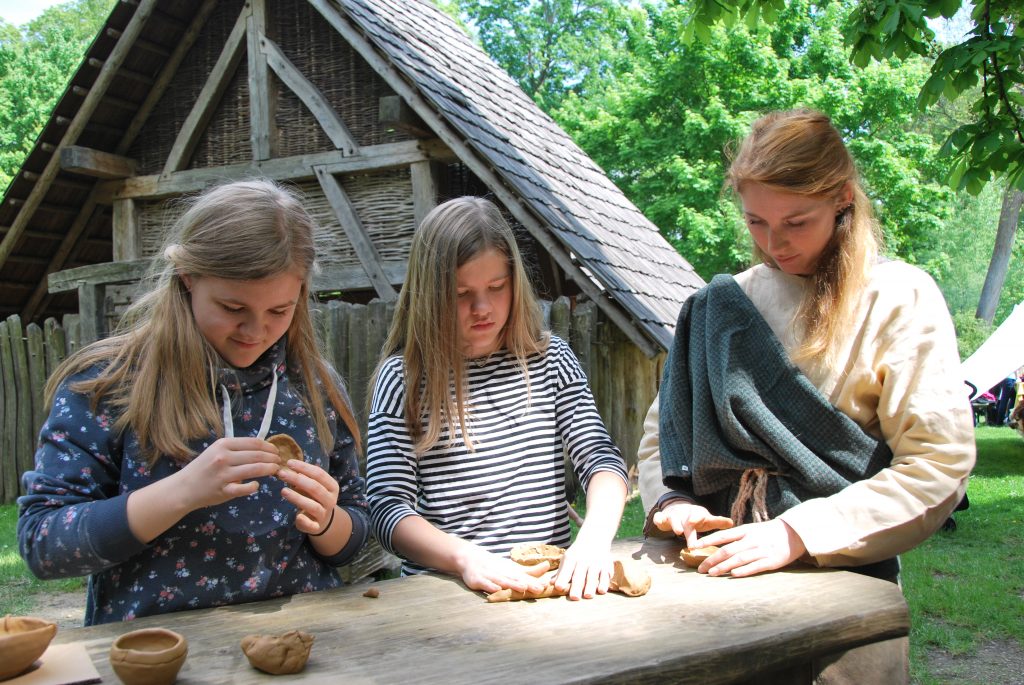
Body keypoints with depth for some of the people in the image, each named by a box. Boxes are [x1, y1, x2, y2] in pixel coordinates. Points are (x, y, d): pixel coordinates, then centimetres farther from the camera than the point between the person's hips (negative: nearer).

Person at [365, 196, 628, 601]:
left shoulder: (551, 359, 10)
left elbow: (601, 459, 4)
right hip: (444, 589, -2)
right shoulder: (403, 377, 0)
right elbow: (388, 506, -5)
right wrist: (467, 559, -22)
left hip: (551, 581, 2)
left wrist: (595, 536, -16)